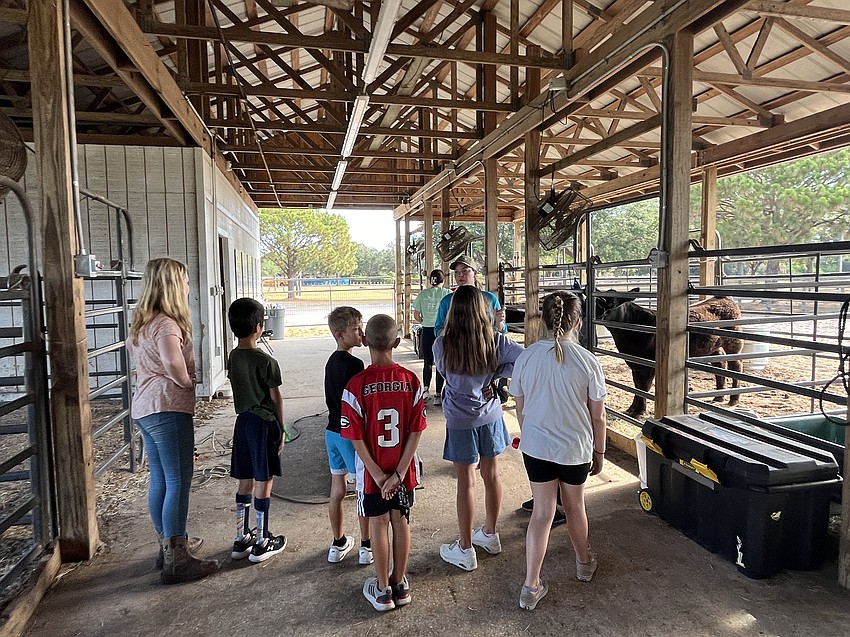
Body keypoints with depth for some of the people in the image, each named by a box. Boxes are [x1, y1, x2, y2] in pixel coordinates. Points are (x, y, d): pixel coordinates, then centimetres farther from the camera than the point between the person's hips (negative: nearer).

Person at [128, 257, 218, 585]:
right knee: (178, 483, -4)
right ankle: (176, 560, 3)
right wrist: (188, 383, -13)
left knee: (159, 480, 16)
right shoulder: (166, 325, -18)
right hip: (168, 409, -10)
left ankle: (166, 547, 28)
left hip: (144, 408, 10)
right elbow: (174, 366, -33)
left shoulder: (142, 323, 14)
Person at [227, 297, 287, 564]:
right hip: (264, 422, -7)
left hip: (242, 420, 7)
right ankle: (262, 543, 13)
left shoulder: (233, 357, 2)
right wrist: (281, 429, -2)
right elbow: (276, 398, -11)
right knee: (263, 482, 3)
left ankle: (242, 538, 26)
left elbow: (239, 389, 11)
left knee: (245, 481, 15)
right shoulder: (266, 361, -17)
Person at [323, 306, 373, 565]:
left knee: (337, 490, 16)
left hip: (332, 431, 8)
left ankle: (338, 544, 28)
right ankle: (366, 547, 18)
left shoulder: (331, 361, 6)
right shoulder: (354, 364, -21)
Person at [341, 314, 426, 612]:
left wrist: (378, 475, -8)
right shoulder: (411, 381, -11)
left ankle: (383, 590, 27)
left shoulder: (356, 385, -17)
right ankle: (400, 584, 32)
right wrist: (399, 473, -9)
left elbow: (356, 438, -16)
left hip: (371, 472, -2)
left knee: (379, 524, 13)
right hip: (403, 469, 2)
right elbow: (416, 432, -11)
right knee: (401, 521, 17)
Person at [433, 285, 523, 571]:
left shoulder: (442, 344, -16)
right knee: (492, 474, 18)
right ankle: (490, 535, 37)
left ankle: (465, 550, 20)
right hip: (490, 416, 3)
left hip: (460, 421, -3)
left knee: (466, 482, 6)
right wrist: (494, 372, -8)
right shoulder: (496, 341, -10)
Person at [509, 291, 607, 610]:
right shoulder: (588, 362, -16)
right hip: (575, 449, -1)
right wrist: (599, 452, 7)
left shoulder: (526, 357, -9)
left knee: (542, 511, 12)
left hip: (536, 447, 1)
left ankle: (531, 587, 15)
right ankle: (584, 563, 46)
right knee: (574, 506, 21)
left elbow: (520, 408, 1)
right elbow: (597, 416, -7)